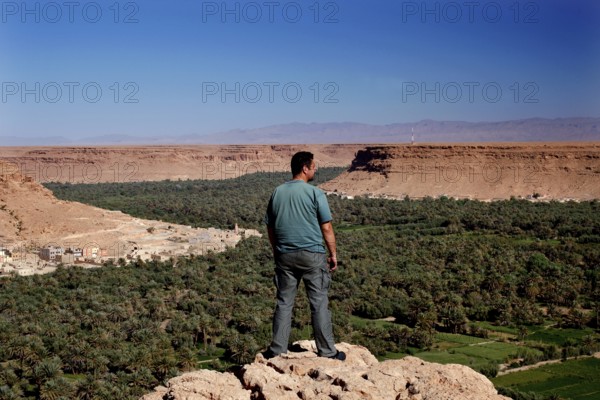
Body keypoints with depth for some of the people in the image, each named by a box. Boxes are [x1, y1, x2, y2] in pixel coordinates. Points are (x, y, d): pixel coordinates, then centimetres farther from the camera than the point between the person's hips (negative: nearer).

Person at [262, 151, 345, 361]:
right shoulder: (315, 193, -7)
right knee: (319, 303, 3)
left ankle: (277, 349, 14)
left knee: (284, 302, 11)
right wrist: (333, 254, 3)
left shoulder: (277, 192, 6)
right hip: (312, 255, -4)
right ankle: (326, 351, 10)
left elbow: (270, 226, 12)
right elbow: (326, 228, -6)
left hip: (285, 255, 4)